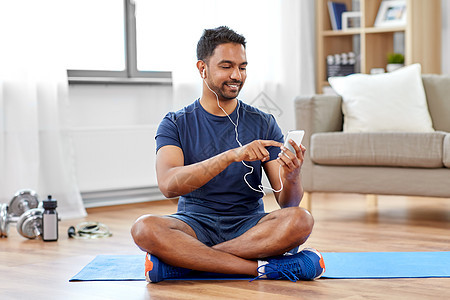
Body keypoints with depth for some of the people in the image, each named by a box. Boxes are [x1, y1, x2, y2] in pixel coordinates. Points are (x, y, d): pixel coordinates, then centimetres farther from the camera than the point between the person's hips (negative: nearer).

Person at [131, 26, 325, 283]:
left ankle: (184, 260, -25)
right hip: (196, 225, -1)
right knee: (145, 228, -32)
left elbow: (287, 202, 1)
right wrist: (232, 155, -31)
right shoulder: (176, 124, 1)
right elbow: (169, 185, -19)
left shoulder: (263, 124, 6)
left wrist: (291, 177, -24)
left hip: (249, 226, 2)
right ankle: (263, 267, -30)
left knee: (300, 220, -29)